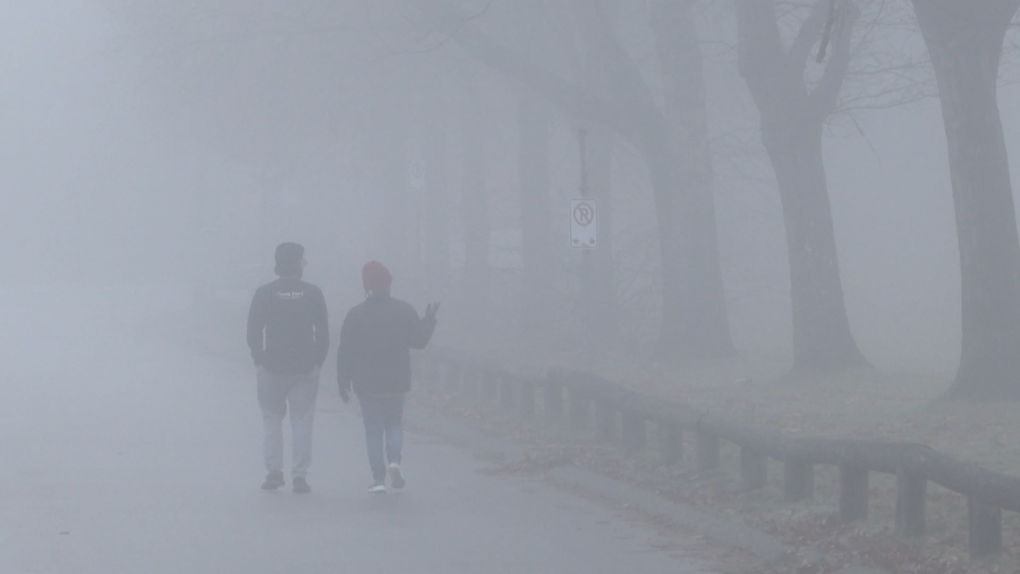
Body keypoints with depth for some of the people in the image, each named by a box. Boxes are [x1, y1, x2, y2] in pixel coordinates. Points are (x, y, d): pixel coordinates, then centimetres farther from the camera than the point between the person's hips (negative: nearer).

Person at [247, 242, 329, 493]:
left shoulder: (264, 294, -2)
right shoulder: (313, 294, -2)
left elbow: (253, 332, -2)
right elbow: (323, 332, -1)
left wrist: (259, 361, 8)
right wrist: (318, 361, 8)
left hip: (272, 367, 0)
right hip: (305, 369, 0)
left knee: (272, 419, 10)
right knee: (302, 420, 3)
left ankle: (274, 471, 3)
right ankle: (300, 475, -1)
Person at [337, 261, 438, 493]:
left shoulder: (356, 314, -5)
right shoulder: (404, 311, -2)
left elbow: (345, 352, -4)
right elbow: (419, 340, 5)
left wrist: (344, 382, 3)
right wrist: (429, 319, 21)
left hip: (367, 384, -2)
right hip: (397, 382, 2)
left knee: (373, 428, 4)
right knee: (394, 423, 17)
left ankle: (378, 477, -2)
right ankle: (394, 459, -9)